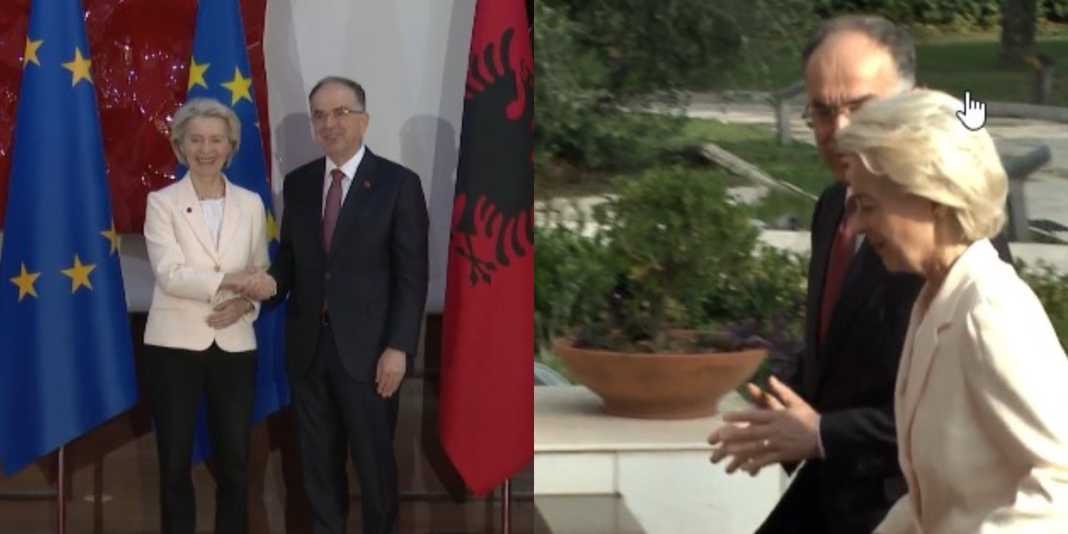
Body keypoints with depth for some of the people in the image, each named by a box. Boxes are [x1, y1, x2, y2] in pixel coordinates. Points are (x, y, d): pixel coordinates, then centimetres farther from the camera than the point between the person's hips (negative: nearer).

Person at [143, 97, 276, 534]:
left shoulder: (250, 204, 7)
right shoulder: (162, 202, -2)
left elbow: (260, 275, 11)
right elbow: (169, 275, -14)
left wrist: (245, 304, -11)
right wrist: (232, 280, -24)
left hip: (234, 346, 2)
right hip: (175, 345, -2)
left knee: (235, 460, 6)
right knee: (175, 461, 5)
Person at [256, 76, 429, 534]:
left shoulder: (399, 183, -5)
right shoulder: (298, 183, 9)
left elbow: (412, 275, -7)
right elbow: (289, 258, 11)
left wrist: (398, 347, -14)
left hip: (367, 347, -4)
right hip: (308, 344, 4)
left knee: (373, 459, 5)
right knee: (317, 460, 11)